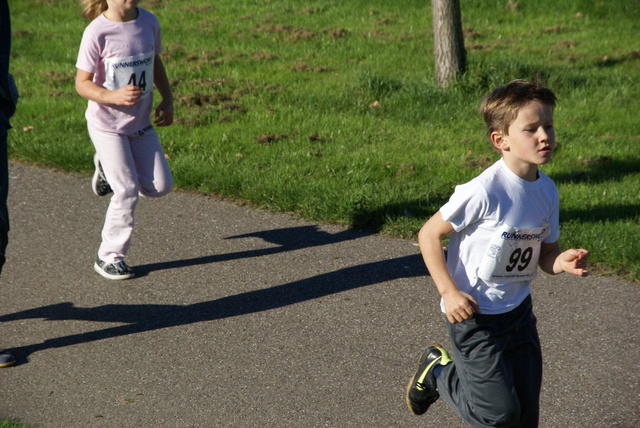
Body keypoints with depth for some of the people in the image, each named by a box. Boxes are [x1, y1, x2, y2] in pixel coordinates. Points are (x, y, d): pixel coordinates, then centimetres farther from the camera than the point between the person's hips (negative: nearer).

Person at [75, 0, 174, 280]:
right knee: (127, 191, -8)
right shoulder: (97, 32, -19)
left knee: (160, 187, 3)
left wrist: (167, 99, 6)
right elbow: (82, 83, -15)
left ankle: (108, 167, 28)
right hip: (107, 124, -5)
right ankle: (109, 257, 9)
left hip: (141, 123, 6)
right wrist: (114, 96, -31)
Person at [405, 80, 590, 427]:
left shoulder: (547, 191, -2)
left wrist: (563, 262, -13)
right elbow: (429, 235, -15)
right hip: (474, 316, -7)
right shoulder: (483, 192, -23)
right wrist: (449, 292, -20)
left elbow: (544, 254, 10)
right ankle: (439, 371, 20)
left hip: (519, 310, 7)